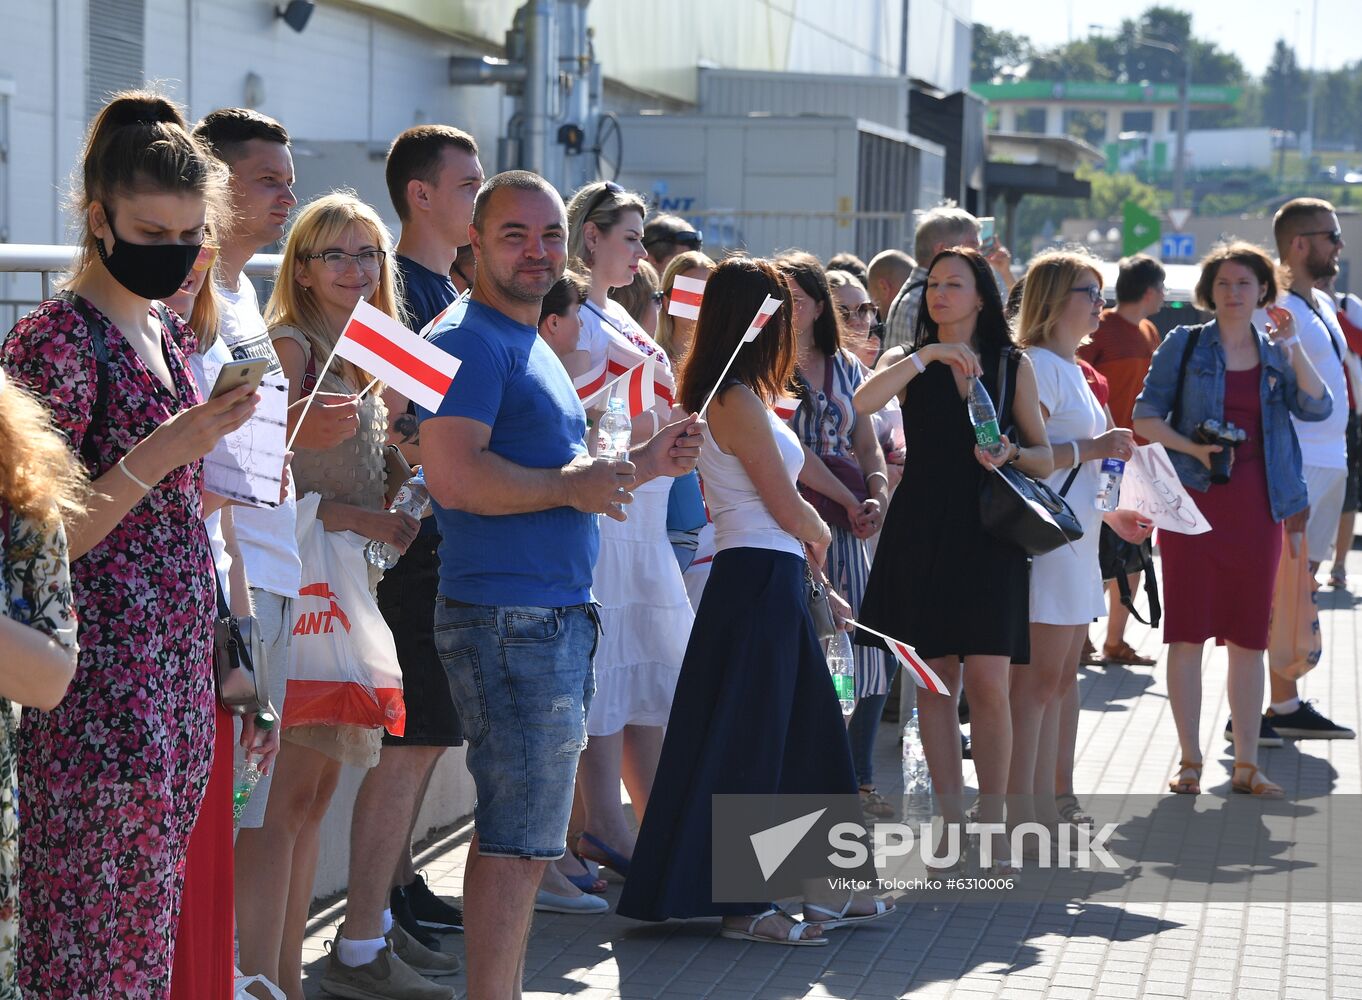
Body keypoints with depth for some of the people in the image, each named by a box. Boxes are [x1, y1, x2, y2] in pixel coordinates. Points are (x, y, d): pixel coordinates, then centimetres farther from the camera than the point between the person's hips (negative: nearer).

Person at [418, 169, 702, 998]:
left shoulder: (534, 348, 20)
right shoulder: (473, 342, -11)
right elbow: (455, 477, -24)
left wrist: (643, 464, 15)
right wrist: (571, 485, -15)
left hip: (558, 616, 10)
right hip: (507, 618, -10)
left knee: (519, 834, 14)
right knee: (517, 841, -9)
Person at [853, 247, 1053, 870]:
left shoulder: (1013, 366, 10)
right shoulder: (908, 362, 10)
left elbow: (1044, 458, 12)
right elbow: (861, 402, -13)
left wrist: (1011, 454, -9)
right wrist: (929, 355, -16)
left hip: (987, 537, -1)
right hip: (921, 532, 1)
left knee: (988, 683, -8)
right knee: (934, 680, 2)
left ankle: (991, 828, 0)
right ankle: (952, 824, 10)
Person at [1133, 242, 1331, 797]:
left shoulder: (1275, 356, 11)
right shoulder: (1184, 345, 3)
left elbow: (1318, 408, -3)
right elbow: (1145, 417, 0)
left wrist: (1291, 349, -12)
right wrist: (1193, 449, -14)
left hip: (1256, 505, 3)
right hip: (1194, 499, -3)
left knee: (1249, 637, 6)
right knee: (1187, 632, -3)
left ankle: (1247, 763, 12)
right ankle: (1189, 762, 4)